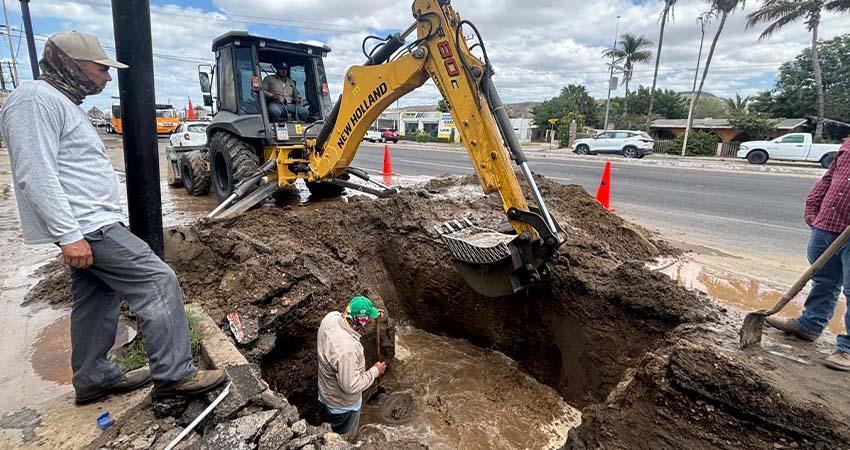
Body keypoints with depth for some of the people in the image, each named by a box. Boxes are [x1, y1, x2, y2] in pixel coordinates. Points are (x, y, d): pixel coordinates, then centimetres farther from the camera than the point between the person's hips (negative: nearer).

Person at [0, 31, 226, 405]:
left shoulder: (62, 103, 20)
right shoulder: (36, 100, -13)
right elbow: (35, 176, -21)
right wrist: (68, 234, -25)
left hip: (90, 224, 11)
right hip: (86, 226, -11)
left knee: (97, 301, 15)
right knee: (158, 282, -12)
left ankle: (93, 379, 28)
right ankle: (174, 374, -6)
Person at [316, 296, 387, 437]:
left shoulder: (331, 316, -22)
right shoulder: (346, 349, -45)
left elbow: (347, 317, 4)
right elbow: (351, 386, -33)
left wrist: (371, 313, -4)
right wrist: (375, 371, -21)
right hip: (343, 404, -7)